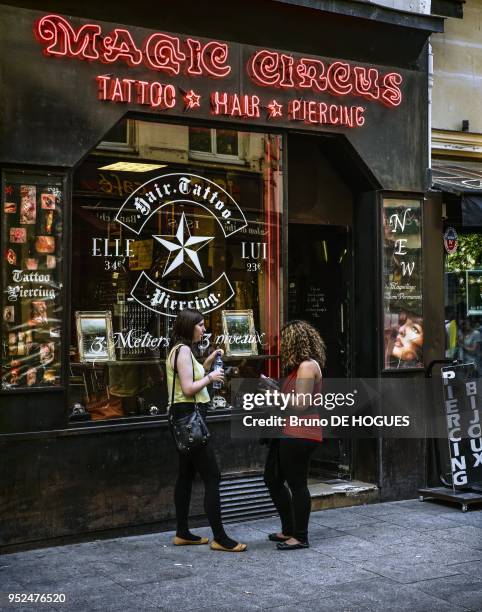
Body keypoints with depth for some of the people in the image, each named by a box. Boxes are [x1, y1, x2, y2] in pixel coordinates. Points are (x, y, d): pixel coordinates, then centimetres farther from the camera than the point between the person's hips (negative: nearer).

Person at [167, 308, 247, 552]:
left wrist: (208, 363, 15)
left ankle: (182, 533, 19)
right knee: (212, 476, -10)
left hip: (184, 419, 11)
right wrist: (210, 377, -9)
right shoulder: (183, 350, -14)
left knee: (187, 474, 13)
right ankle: (219, 538, -8)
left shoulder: (180, 350, 17)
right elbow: (188, 388, -22)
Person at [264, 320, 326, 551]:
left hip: (299, 434, -11)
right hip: (288, 433, 11)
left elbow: (301, 404, -20)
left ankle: (300, 537, 9)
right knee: (272, 479, 16)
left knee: (297, 484, -2)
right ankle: (289, 530, 26)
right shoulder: (299, 366, 18)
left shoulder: (308, 366, -14)